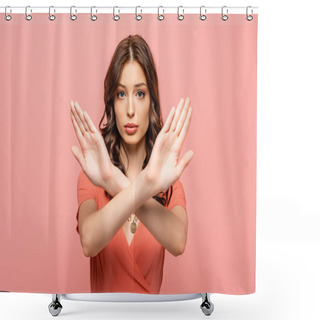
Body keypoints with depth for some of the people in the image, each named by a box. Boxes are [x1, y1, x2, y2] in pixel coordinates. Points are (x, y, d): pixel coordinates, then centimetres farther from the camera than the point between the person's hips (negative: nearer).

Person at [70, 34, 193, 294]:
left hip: (153, 293, 1)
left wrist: (121, 188, -34)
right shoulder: (92, 174, -5)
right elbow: (88, 243, -22)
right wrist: (139, 191, -36)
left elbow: (178, 242, -22)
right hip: (104, 290, 0)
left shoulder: (167, 175, -3)